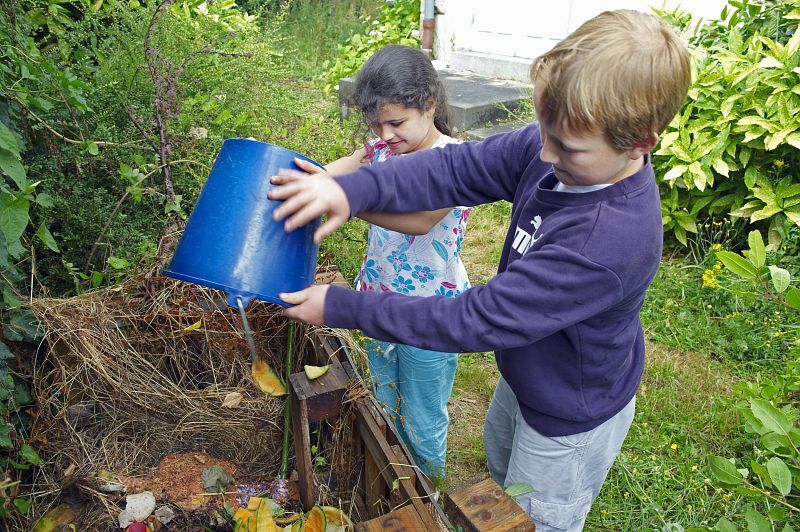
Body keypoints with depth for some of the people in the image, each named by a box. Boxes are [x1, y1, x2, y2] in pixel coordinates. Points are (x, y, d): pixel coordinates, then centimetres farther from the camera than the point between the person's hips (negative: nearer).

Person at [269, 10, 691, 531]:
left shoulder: (608, 243, -43)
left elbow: (480, 320, -38)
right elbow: (459, 168, -19)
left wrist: (342, 307, -31)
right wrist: (353, 189, -37)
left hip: (570, 423, -7)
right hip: (524, 374, 7)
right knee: (499, 462, 36)